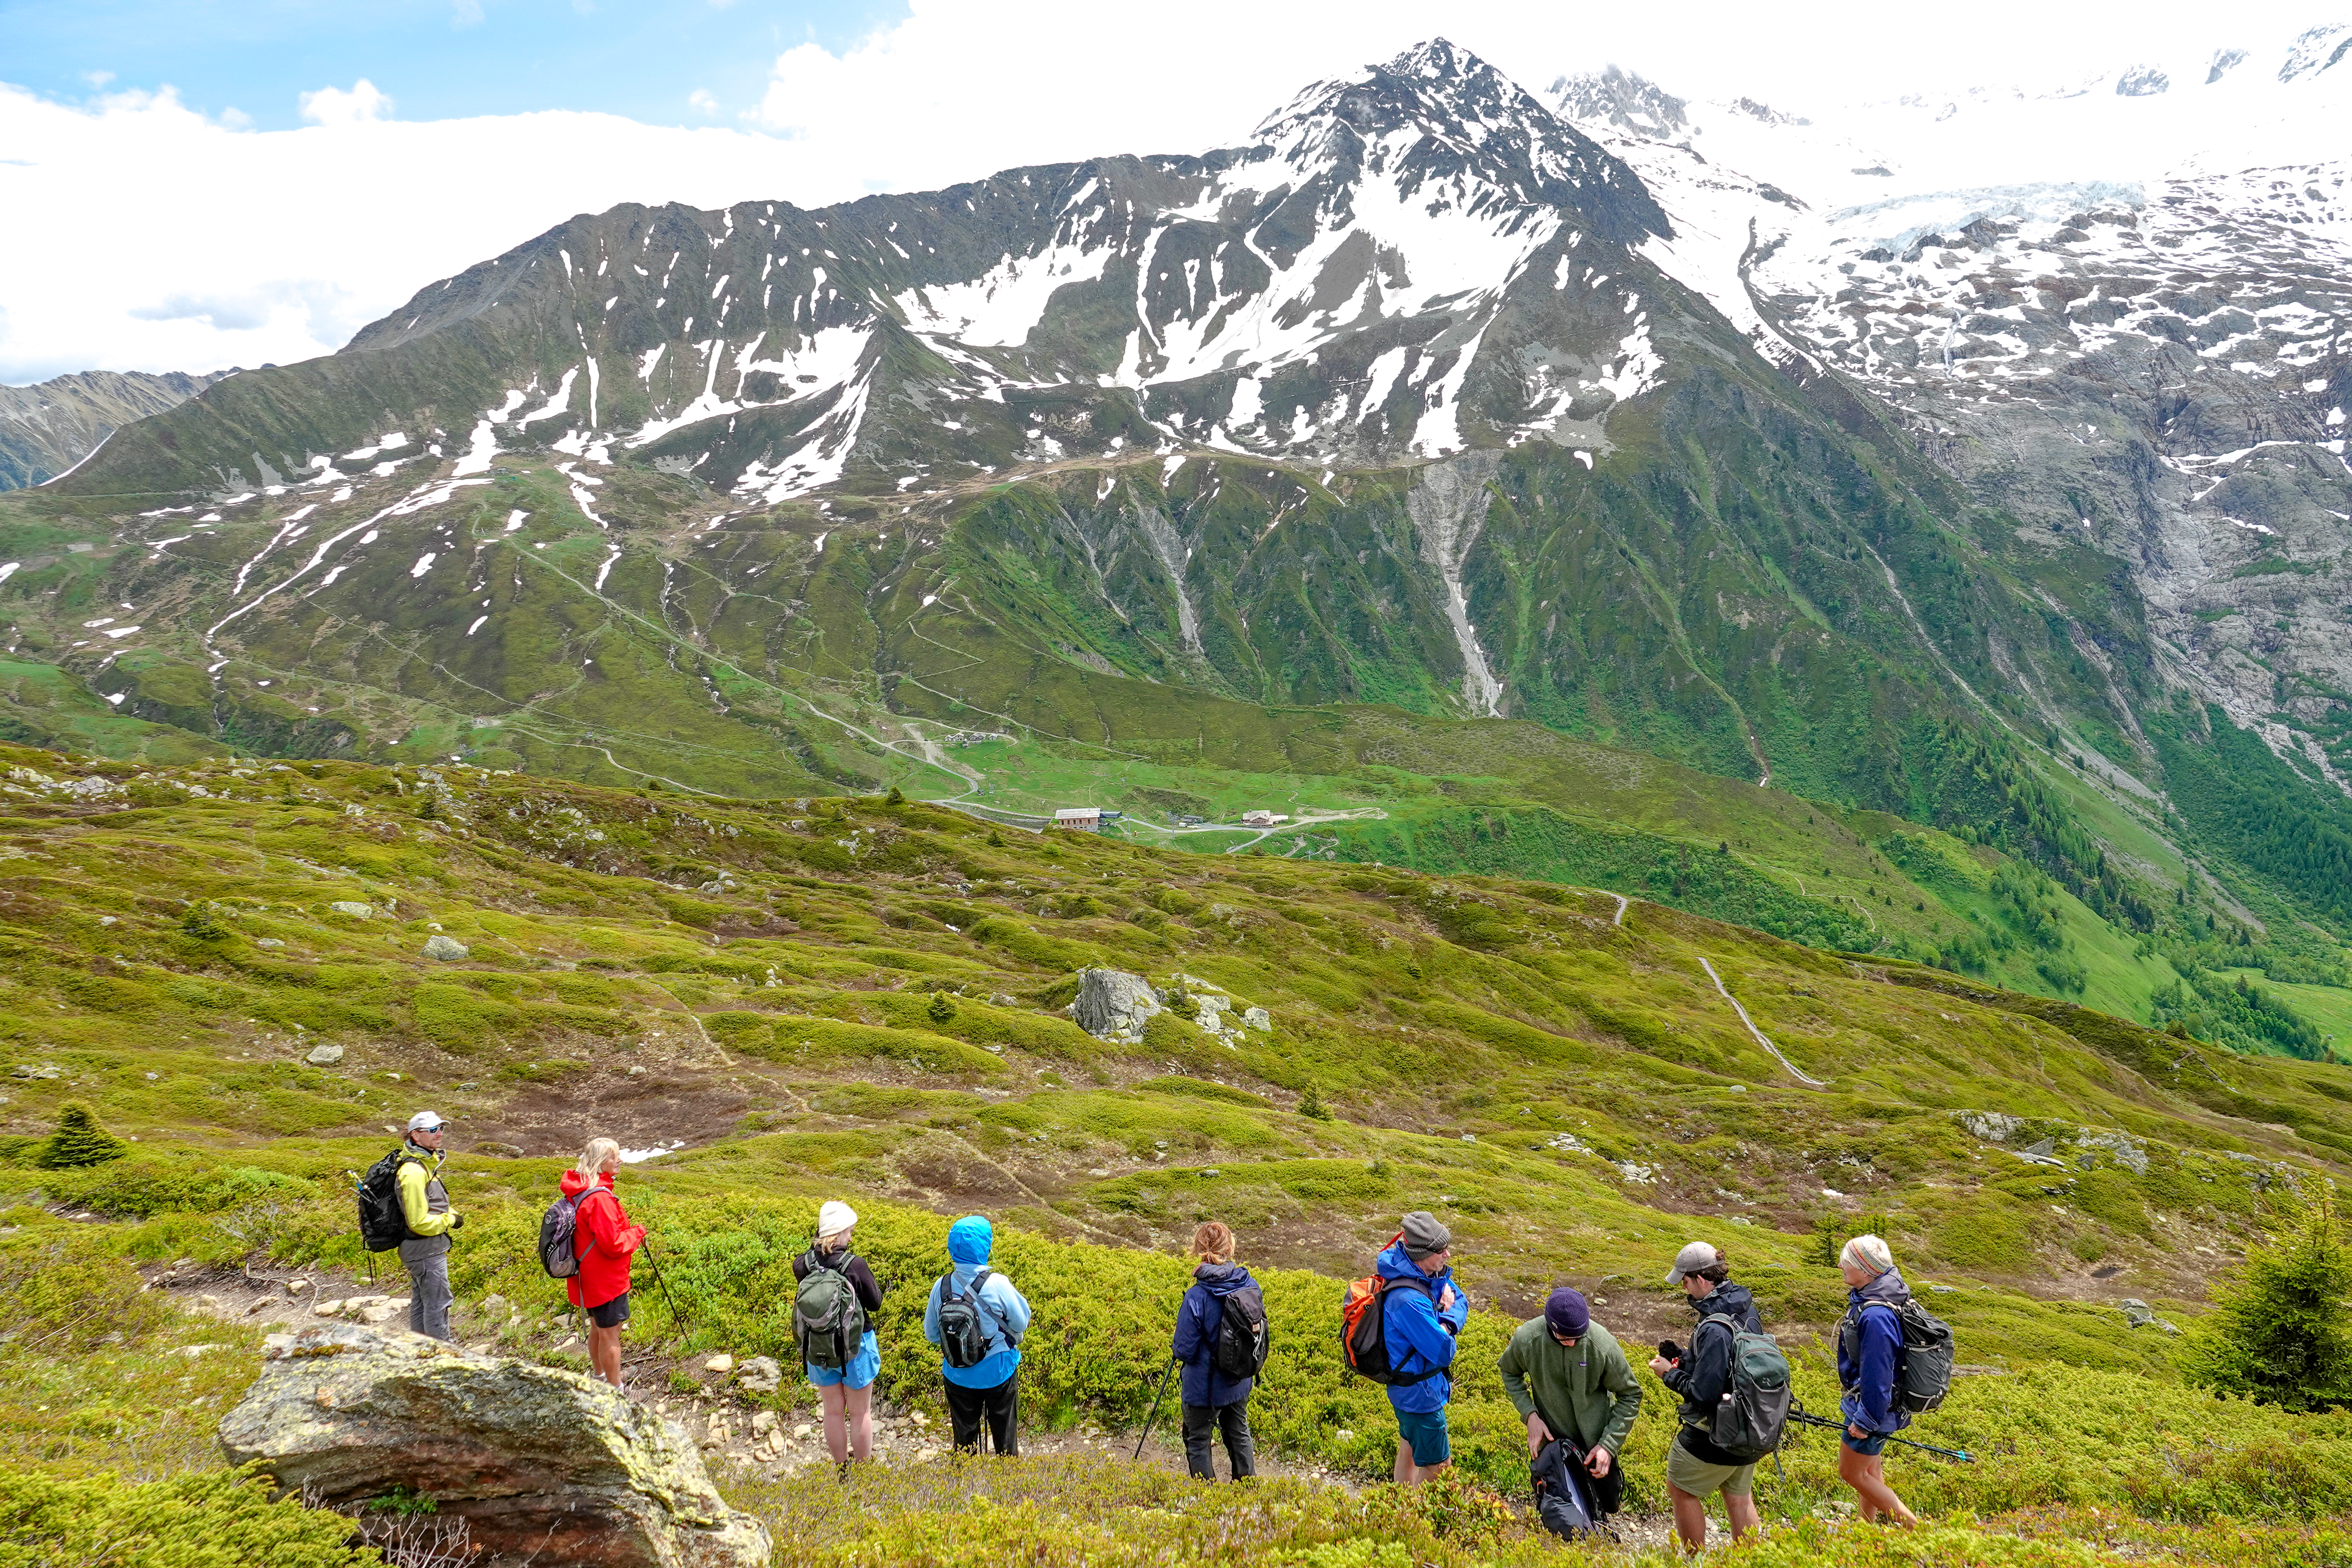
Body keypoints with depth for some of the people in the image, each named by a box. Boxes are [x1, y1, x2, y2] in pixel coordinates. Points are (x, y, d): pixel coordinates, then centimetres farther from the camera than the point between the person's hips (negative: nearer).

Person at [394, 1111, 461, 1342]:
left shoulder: (426, 1163, 9)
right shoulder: (414, 1171, -24)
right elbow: (420, 1222, -25)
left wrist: (450, 1214, 8)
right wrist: (451, 1220, -13)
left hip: (420, 1250, 10)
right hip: (427, 1250, -10)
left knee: (421, 1303, 19)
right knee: (437, 1304, -2)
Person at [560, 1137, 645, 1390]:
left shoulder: (581, 1188, 4)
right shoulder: (599, 1197, -28)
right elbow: (613, 1244, -27)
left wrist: (629, 1232, 9)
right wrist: (637, 1233, -11)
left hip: (590, 1276, 10)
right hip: (605, 1280, -10)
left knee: (598, 1328, 25)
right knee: (610, 1334, 2)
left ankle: (600, 1378, 42)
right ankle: (616, 1391, 13)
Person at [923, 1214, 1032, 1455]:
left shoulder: (942, 1286, -16)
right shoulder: (997, 1285, -26)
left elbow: (931, 1334, -4)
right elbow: (1022, 1321, -12)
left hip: (958, 1375, 2)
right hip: (998, 1370, -2)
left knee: (964, 1429, 22)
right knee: (1004, 1427, 21)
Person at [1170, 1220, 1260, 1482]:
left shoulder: (1196, 1298, -29)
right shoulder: (1250, 1285, -13)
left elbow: (1185, 1351, -22)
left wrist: (1180, 1350, 1)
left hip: (1203, 1386, -5)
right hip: (1240, 1382, 6)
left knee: (1198, 1441, 16)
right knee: (1239, 1432, 27)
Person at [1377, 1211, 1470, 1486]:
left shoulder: (1434, 1274, -9)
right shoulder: (1408, 1301, -37)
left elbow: (1461, 1302, 1)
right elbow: (1443, 1352, -30)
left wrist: (1447, 1323, -21)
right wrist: (1445, 1311, -13)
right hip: (1419, 1394, -9)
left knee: (1410, 1445, 28)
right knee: (1437, 1465, 6)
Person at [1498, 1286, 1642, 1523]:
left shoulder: (1604, 1345, -26)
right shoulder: (1526, 1339, -22)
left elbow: (1630, 1396, -10)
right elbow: (1510, 1373, 2)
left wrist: (1608, 1445, -16)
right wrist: (1530, 1414, -12)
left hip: (1595, 1440, 0)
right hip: (1549, 1437, 1)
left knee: (1608, 1503, 13)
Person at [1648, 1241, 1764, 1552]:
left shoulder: (1714, 1330, -30)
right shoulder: (1747, 1308, -1)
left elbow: (1703, 1393, -29)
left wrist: (1670, 1374, -13)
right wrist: (1685, 1361, 5)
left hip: (1713, 1438, -8)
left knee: (1681, 1490, 11)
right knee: (1739, 1497, 21)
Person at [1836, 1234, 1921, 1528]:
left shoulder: (1876, 1316, -34)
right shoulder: (1868, 1298, -2)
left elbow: (1877, 1376, -29)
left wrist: (1865, 1421, -20)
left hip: (1871, 1406, -10)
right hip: (1870, 1401, 10)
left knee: (1851, 1473, 6)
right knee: (1869, 1467, 24)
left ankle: (1914, 1526, 12)